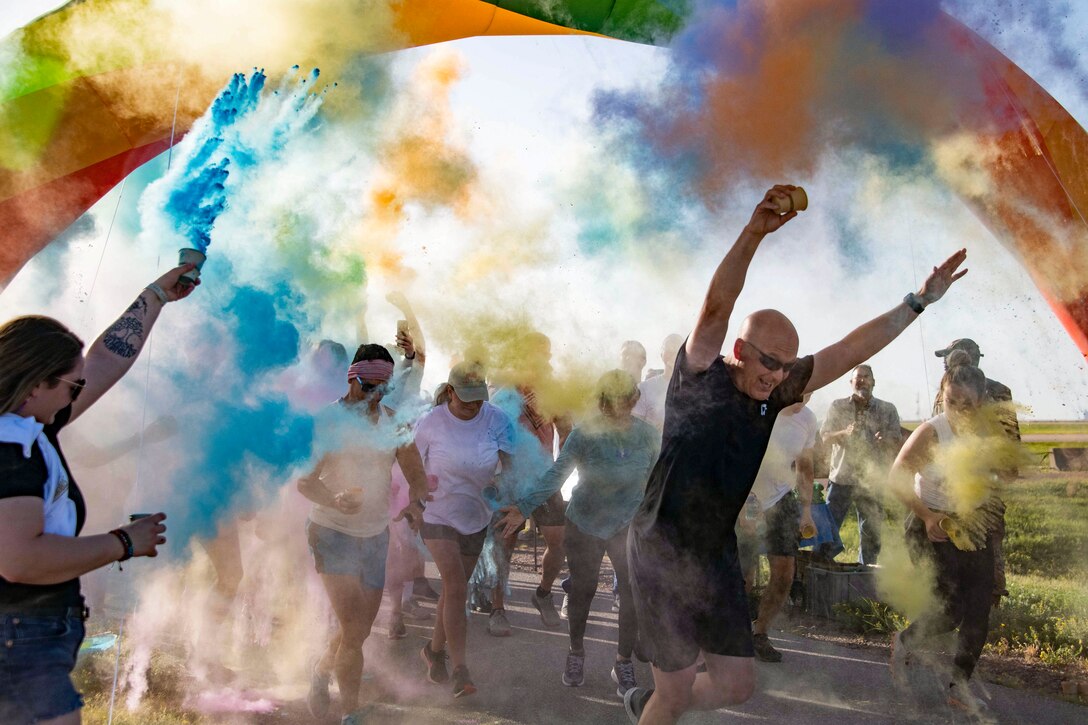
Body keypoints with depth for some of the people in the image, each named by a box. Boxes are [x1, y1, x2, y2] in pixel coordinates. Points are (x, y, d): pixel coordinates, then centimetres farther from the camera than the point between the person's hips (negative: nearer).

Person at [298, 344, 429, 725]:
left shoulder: (393, 421, 2)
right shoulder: (328, 419, -11)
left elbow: (416, 473, 6)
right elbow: (304, 479, -14)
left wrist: (416, 501, -16)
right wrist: (334, 500, -35)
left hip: (376, 535, 5)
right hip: (333, 532, -5)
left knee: (361, 630, 14)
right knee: (352, 629, -12)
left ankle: (321, 670, 45)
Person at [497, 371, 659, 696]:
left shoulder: (647, 434, -10)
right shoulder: (584, 434, -17)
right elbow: (556, 475, -20)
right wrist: (524, 508, -28)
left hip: (629, 526, 1)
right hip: (584, 525, -1)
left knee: (634, 593, -2)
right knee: (582, 591, 12)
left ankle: (624, 663, 18)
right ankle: (576, 653, 36)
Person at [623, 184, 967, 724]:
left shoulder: (772, 394, 5)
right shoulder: (700, 376, -10)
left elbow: (849, 353, 5)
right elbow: (717, 306, -26)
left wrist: (919, 301, 3)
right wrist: (753, 232, -37)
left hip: (716, 555, 6)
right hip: (661, 551, -6)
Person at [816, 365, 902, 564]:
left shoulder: (888, 410, 5)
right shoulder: (837, 406, 6)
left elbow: (896, 445, 1)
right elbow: (825, 437, 1)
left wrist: (885, 441, -24)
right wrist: (844, 433, -20)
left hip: (873, 483, 1)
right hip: (841, 479, -1)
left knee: (871, 536, 9)